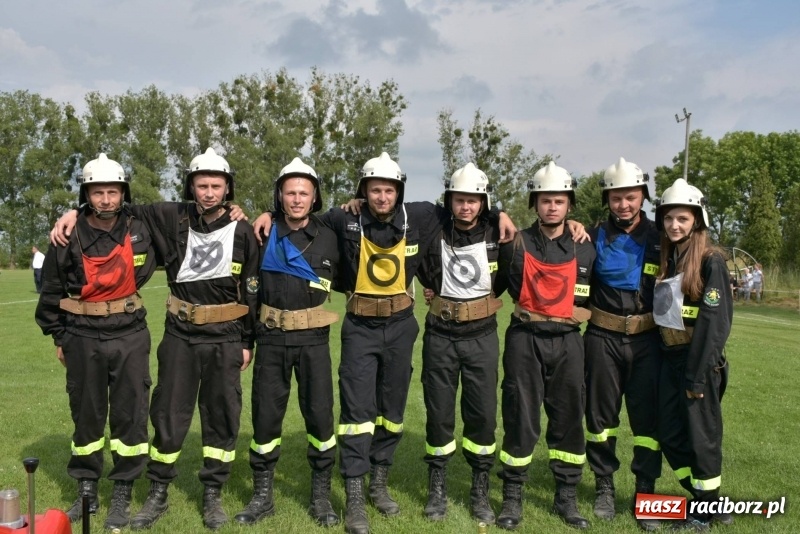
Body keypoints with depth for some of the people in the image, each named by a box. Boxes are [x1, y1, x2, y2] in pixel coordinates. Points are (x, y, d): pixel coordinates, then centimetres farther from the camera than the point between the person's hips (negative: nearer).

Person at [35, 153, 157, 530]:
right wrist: (58, 338, 8)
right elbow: (51, 293, 5)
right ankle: (86, 491, 25)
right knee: (86, 414, 10)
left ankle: (122, 495, 15)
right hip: (82, 339, 0)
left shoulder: (139, 231, -3)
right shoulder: (69, 238, -5)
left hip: (130, 336, 1)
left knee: (130, 415, 3)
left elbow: (143, 272, 18)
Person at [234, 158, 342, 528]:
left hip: (312, 339, 0)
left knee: (320, 414, 1)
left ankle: (321, 497, 17)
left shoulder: (328, 238, 1)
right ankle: (262, 496, 21)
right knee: (265, 416, 6)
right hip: (271, 338, 1)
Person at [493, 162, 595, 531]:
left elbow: (592, 297, 14)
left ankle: (566, 497, 22)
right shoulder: (516, 244, 0)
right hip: (525, 340, -2)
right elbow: (492, 288, 9)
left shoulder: (585, 250, 6)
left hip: (567, 342, 2)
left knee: (569, 418, 8)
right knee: (520, 418, 1)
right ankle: (512, 496, 14)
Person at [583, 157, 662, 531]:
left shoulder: (660, 239, 2)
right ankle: (604, 485, 24)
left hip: (647, 340, 0)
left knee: (648, 416, 3)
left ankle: (646, 491, 16)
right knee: (601, 413, 9)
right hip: (603, 338, 0)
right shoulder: (594, 238, 1)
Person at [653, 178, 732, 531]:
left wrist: (697, 375, -17)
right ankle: (706, 500, 29)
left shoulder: (710, 261, -10)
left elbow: (715, 320, -15)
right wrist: (666, 357, 6)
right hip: (669, 357, 7)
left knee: (701, 435, 4)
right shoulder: (664, 259, 11)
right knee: (671, 436, 11)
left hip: (699, 359, -7)